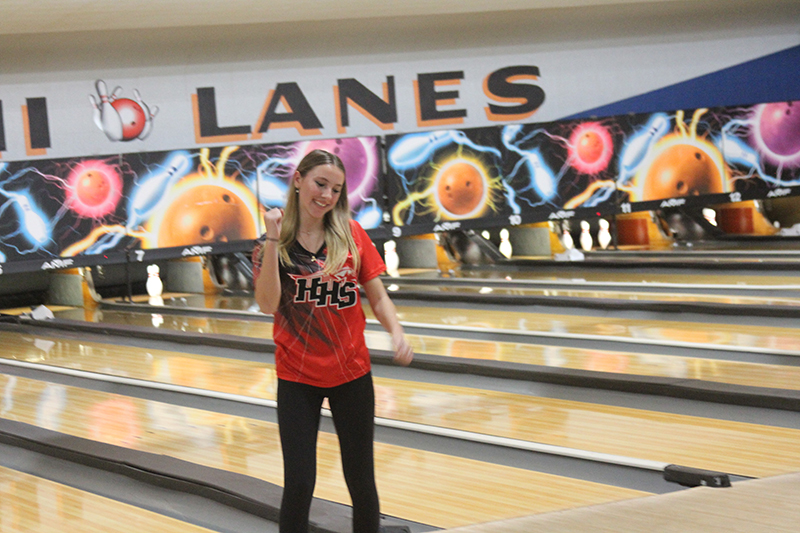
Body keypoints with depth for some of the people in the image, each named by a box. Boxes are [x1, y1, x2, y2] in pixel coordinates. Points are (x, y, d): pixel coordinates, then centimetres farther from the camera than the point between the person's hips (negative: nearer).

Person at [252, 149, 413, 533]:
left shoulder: (351, 234, -1)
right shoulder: (274, 240, -5)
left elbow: (378, 297, 1)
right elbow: (268, 305, -17)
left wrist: (396, 332, -18)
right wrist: (273, 240, -22)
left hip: (352, 374, 2)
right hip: (297, 378, -2)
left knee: (360, 479, 10)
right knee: (298, 483, -4)